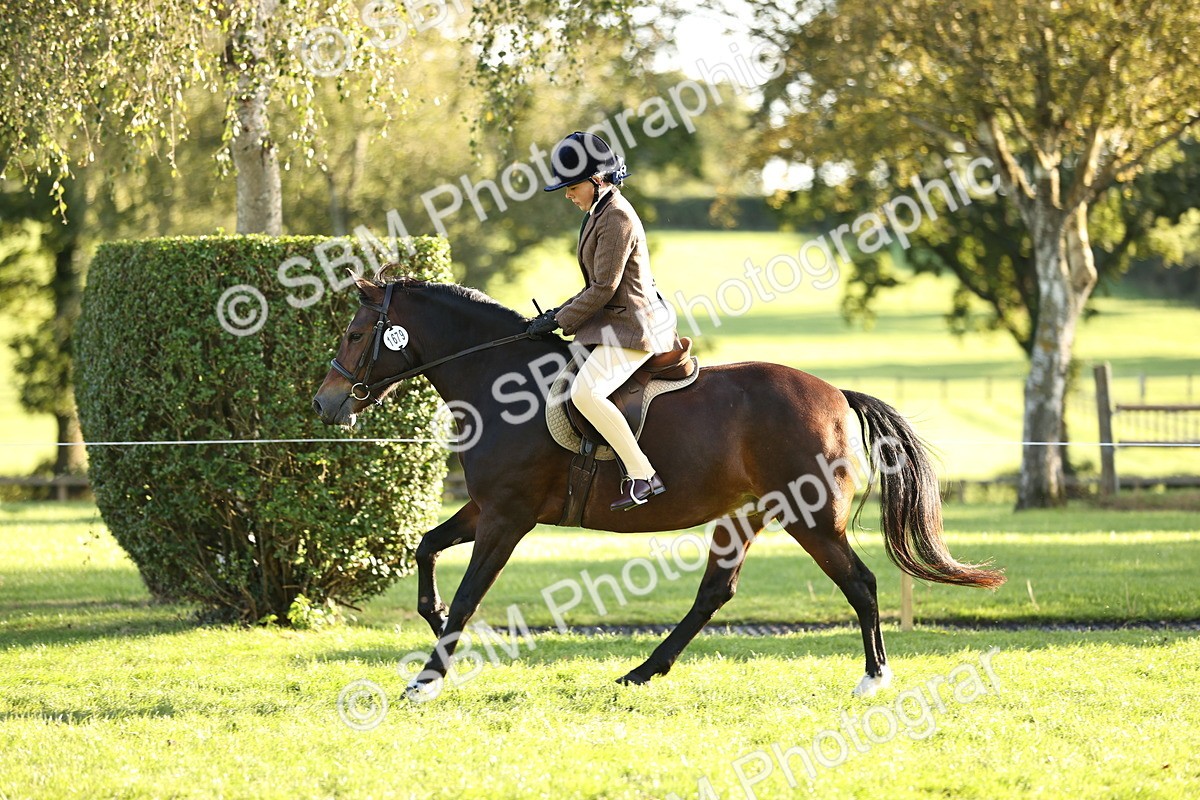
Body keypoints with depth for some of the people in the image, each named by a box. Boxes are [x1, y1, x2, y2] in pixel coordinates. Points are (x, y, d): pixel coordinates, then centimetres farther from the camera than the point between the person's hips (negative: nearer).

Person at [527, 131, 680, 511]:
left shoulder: (616, 219, -17)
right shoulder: (599, 213, 15)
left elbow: (603, 288, -19)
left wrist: (559, 320, -13)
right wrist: (563, 311, 11)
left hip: (632, 327, -11)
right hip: (614, 321, 11)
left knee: (585, 392, -29)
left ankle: (643, 476, -28)